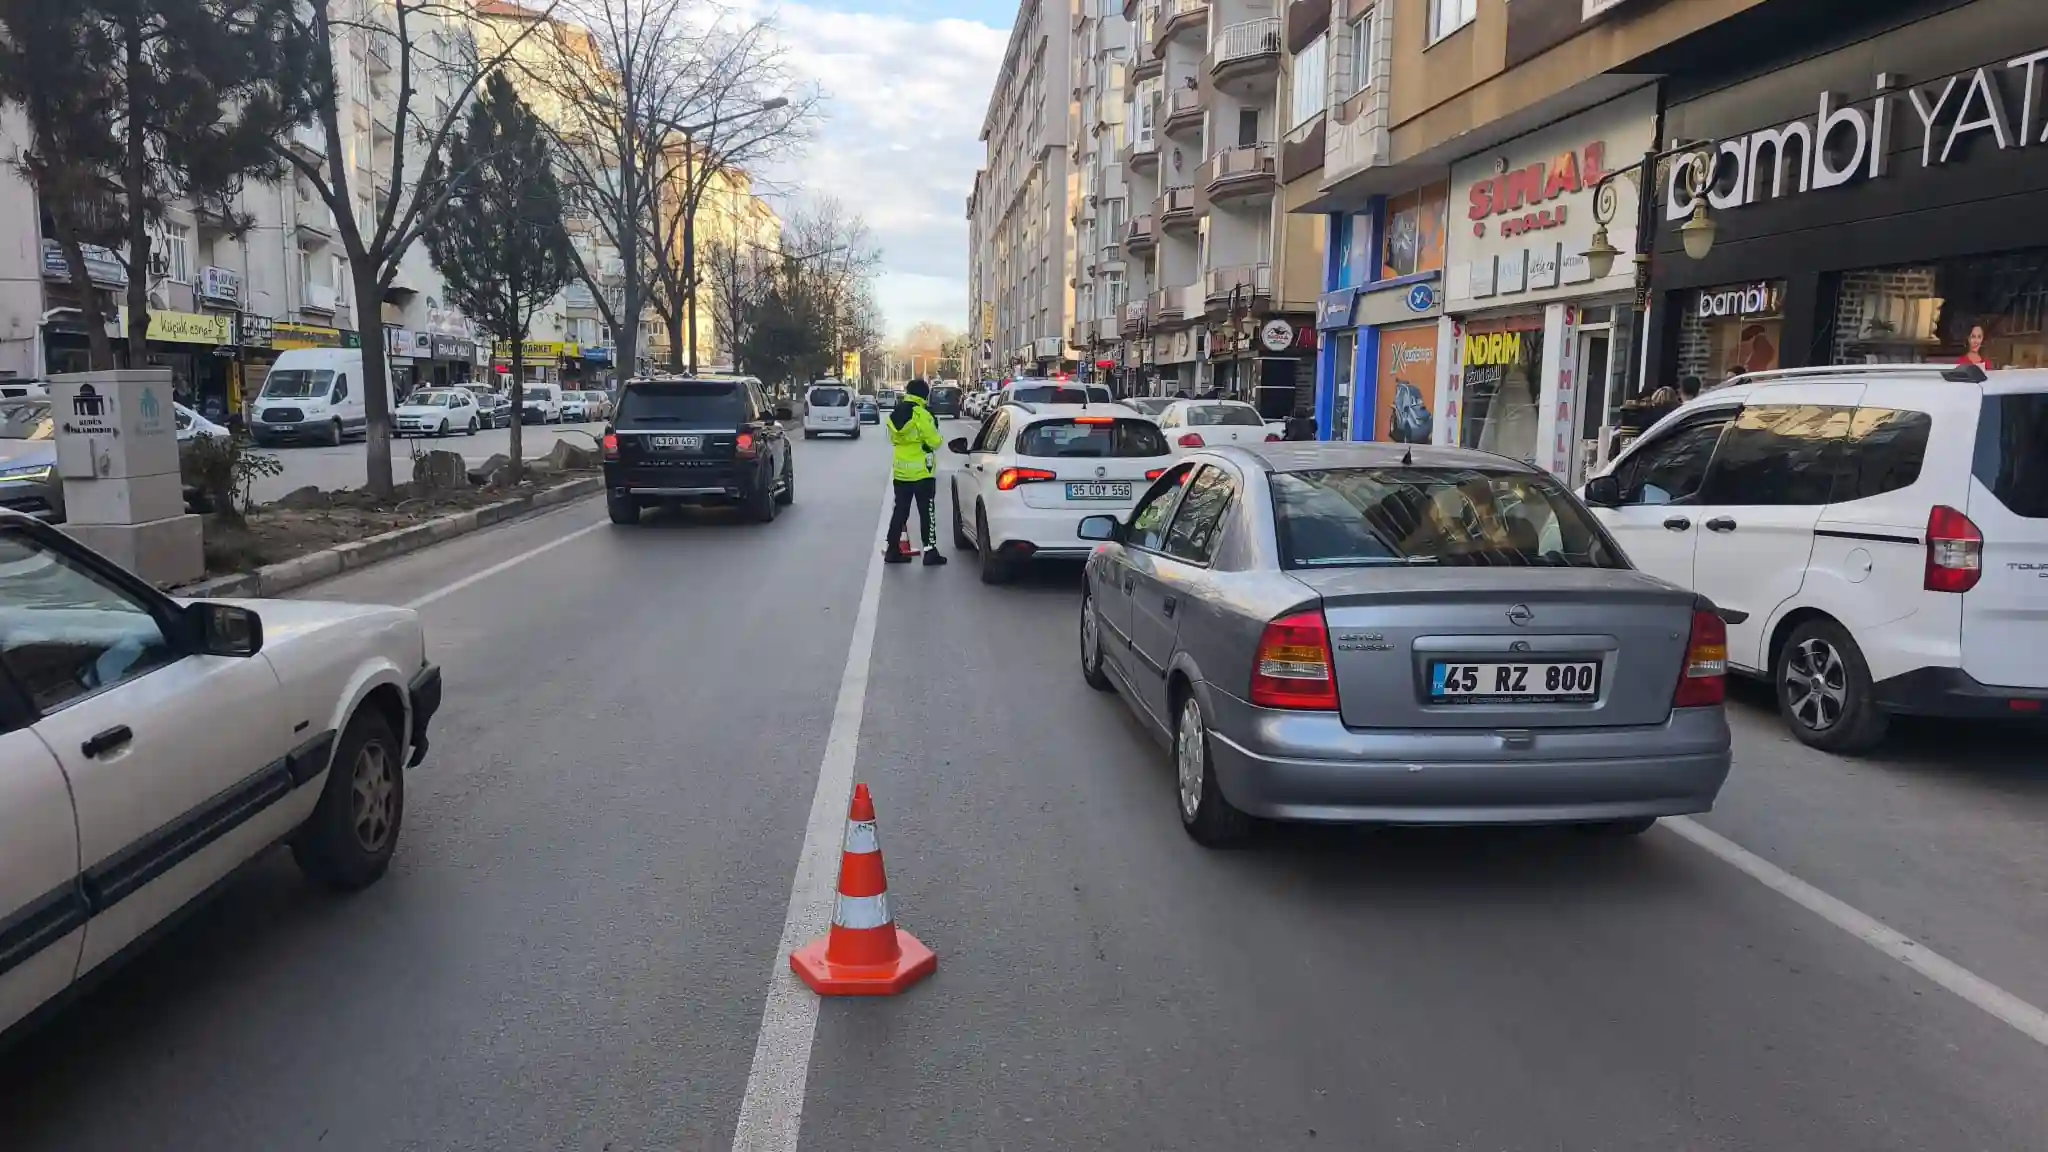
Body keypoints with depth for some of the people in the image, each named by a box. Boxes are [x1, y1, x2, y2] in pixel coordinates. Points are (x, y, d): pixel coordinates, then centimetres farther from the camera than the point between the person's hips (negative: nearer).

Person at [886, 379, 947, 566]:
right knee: (927, 512, 1)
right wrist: (934, 429, 6)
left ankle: (893, 550, 14)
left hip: (900, 471, 6)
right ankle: (930, 552, 2)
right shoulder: (922, 415, -15)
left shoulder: (894, 415, 7)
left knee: (900, 511, 12)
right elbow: (934, 442, -13)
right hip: (922, 472, -6)